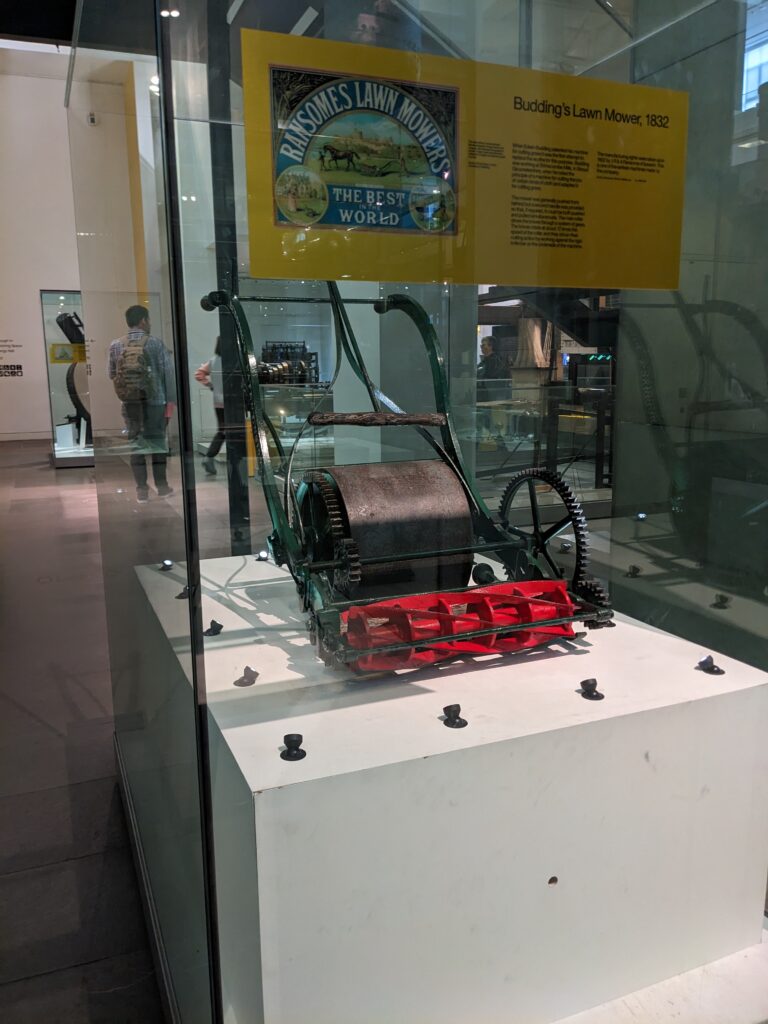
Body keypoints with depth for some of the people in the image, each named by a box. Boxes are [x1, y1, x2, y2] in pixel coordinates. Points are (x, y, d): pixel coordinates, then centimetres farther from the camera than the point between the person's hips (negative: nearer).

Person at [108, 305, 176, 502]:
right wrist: (171, 400, -3)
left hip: (129, 402, 2)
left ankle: (141, 489, 7)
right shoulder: (155, 343, -6)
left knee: (135, 442, 8)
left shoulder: (116, 345, 1)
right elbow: (168, 372, -8)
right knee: (157, 441, 9)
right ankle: (161, 486, 16)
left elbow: (111, 374, 4)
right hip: (155, 401, -2)